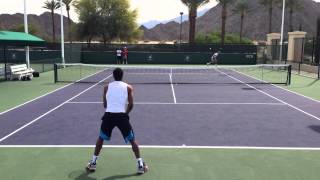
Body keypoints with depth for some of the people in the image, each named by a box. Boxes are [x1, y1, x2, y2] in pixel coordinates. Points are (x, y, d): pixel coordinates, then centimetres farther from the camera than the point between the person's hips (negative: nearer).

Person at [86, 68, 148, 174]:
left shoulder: (107, 87, 13)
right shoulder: (128, 87, 8)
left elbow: (105, 104, 16)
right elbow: (131, 104, 4)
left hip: (109, 115, 2)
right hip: (122, 116, -1)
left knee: (100, 138, 24)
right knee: (132, 140, 12)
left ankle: (93, 163, 28)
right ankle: (141, 165, 12)